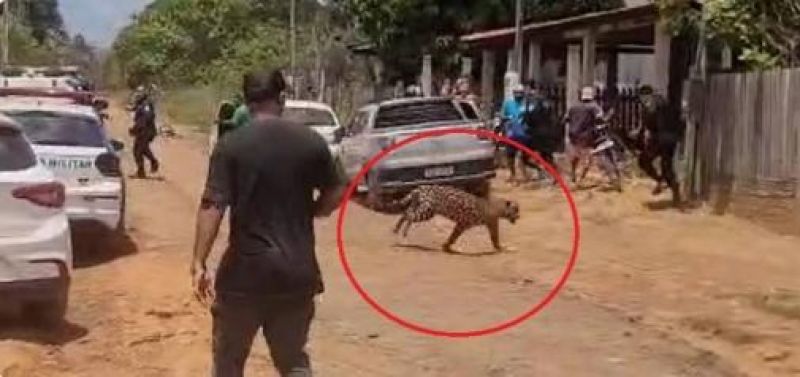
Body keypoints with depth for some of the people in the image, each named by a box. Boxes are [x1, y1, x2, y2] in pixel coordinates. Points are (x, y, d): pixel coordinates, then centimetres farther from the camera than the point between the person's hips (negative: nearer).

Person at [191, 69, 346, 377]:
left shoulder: (231, 145, -9)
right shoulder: (312, 142, -1)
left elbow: (212, 206, -15)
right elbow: (336, 193, 8)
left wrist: (199, 263, -12)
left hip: (245, 269, -2)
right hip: (297, 270, 3)